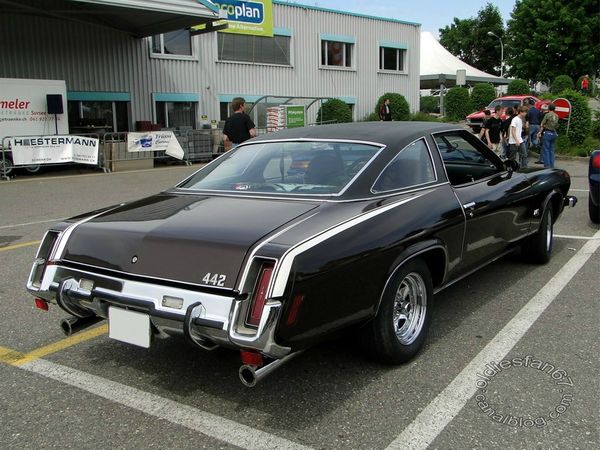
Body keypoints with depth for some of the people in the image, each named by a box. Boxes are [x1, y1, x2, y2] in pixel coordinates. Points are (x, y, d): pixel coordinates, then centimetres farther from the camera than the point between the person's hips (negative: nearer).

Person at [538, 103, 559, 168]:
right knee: (551, 150, 11)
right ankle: (552, 166, 12)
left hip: (547, 133, -6)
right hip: (554, 133, 6)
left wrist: (539, 132, 5)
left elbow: (542, 125, -6)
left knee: (546, 150, -2)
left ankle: (547, 166, -5)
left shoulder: (547, 115, -8)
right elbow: (556, 125, 10)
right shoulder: (556, 116, 8)